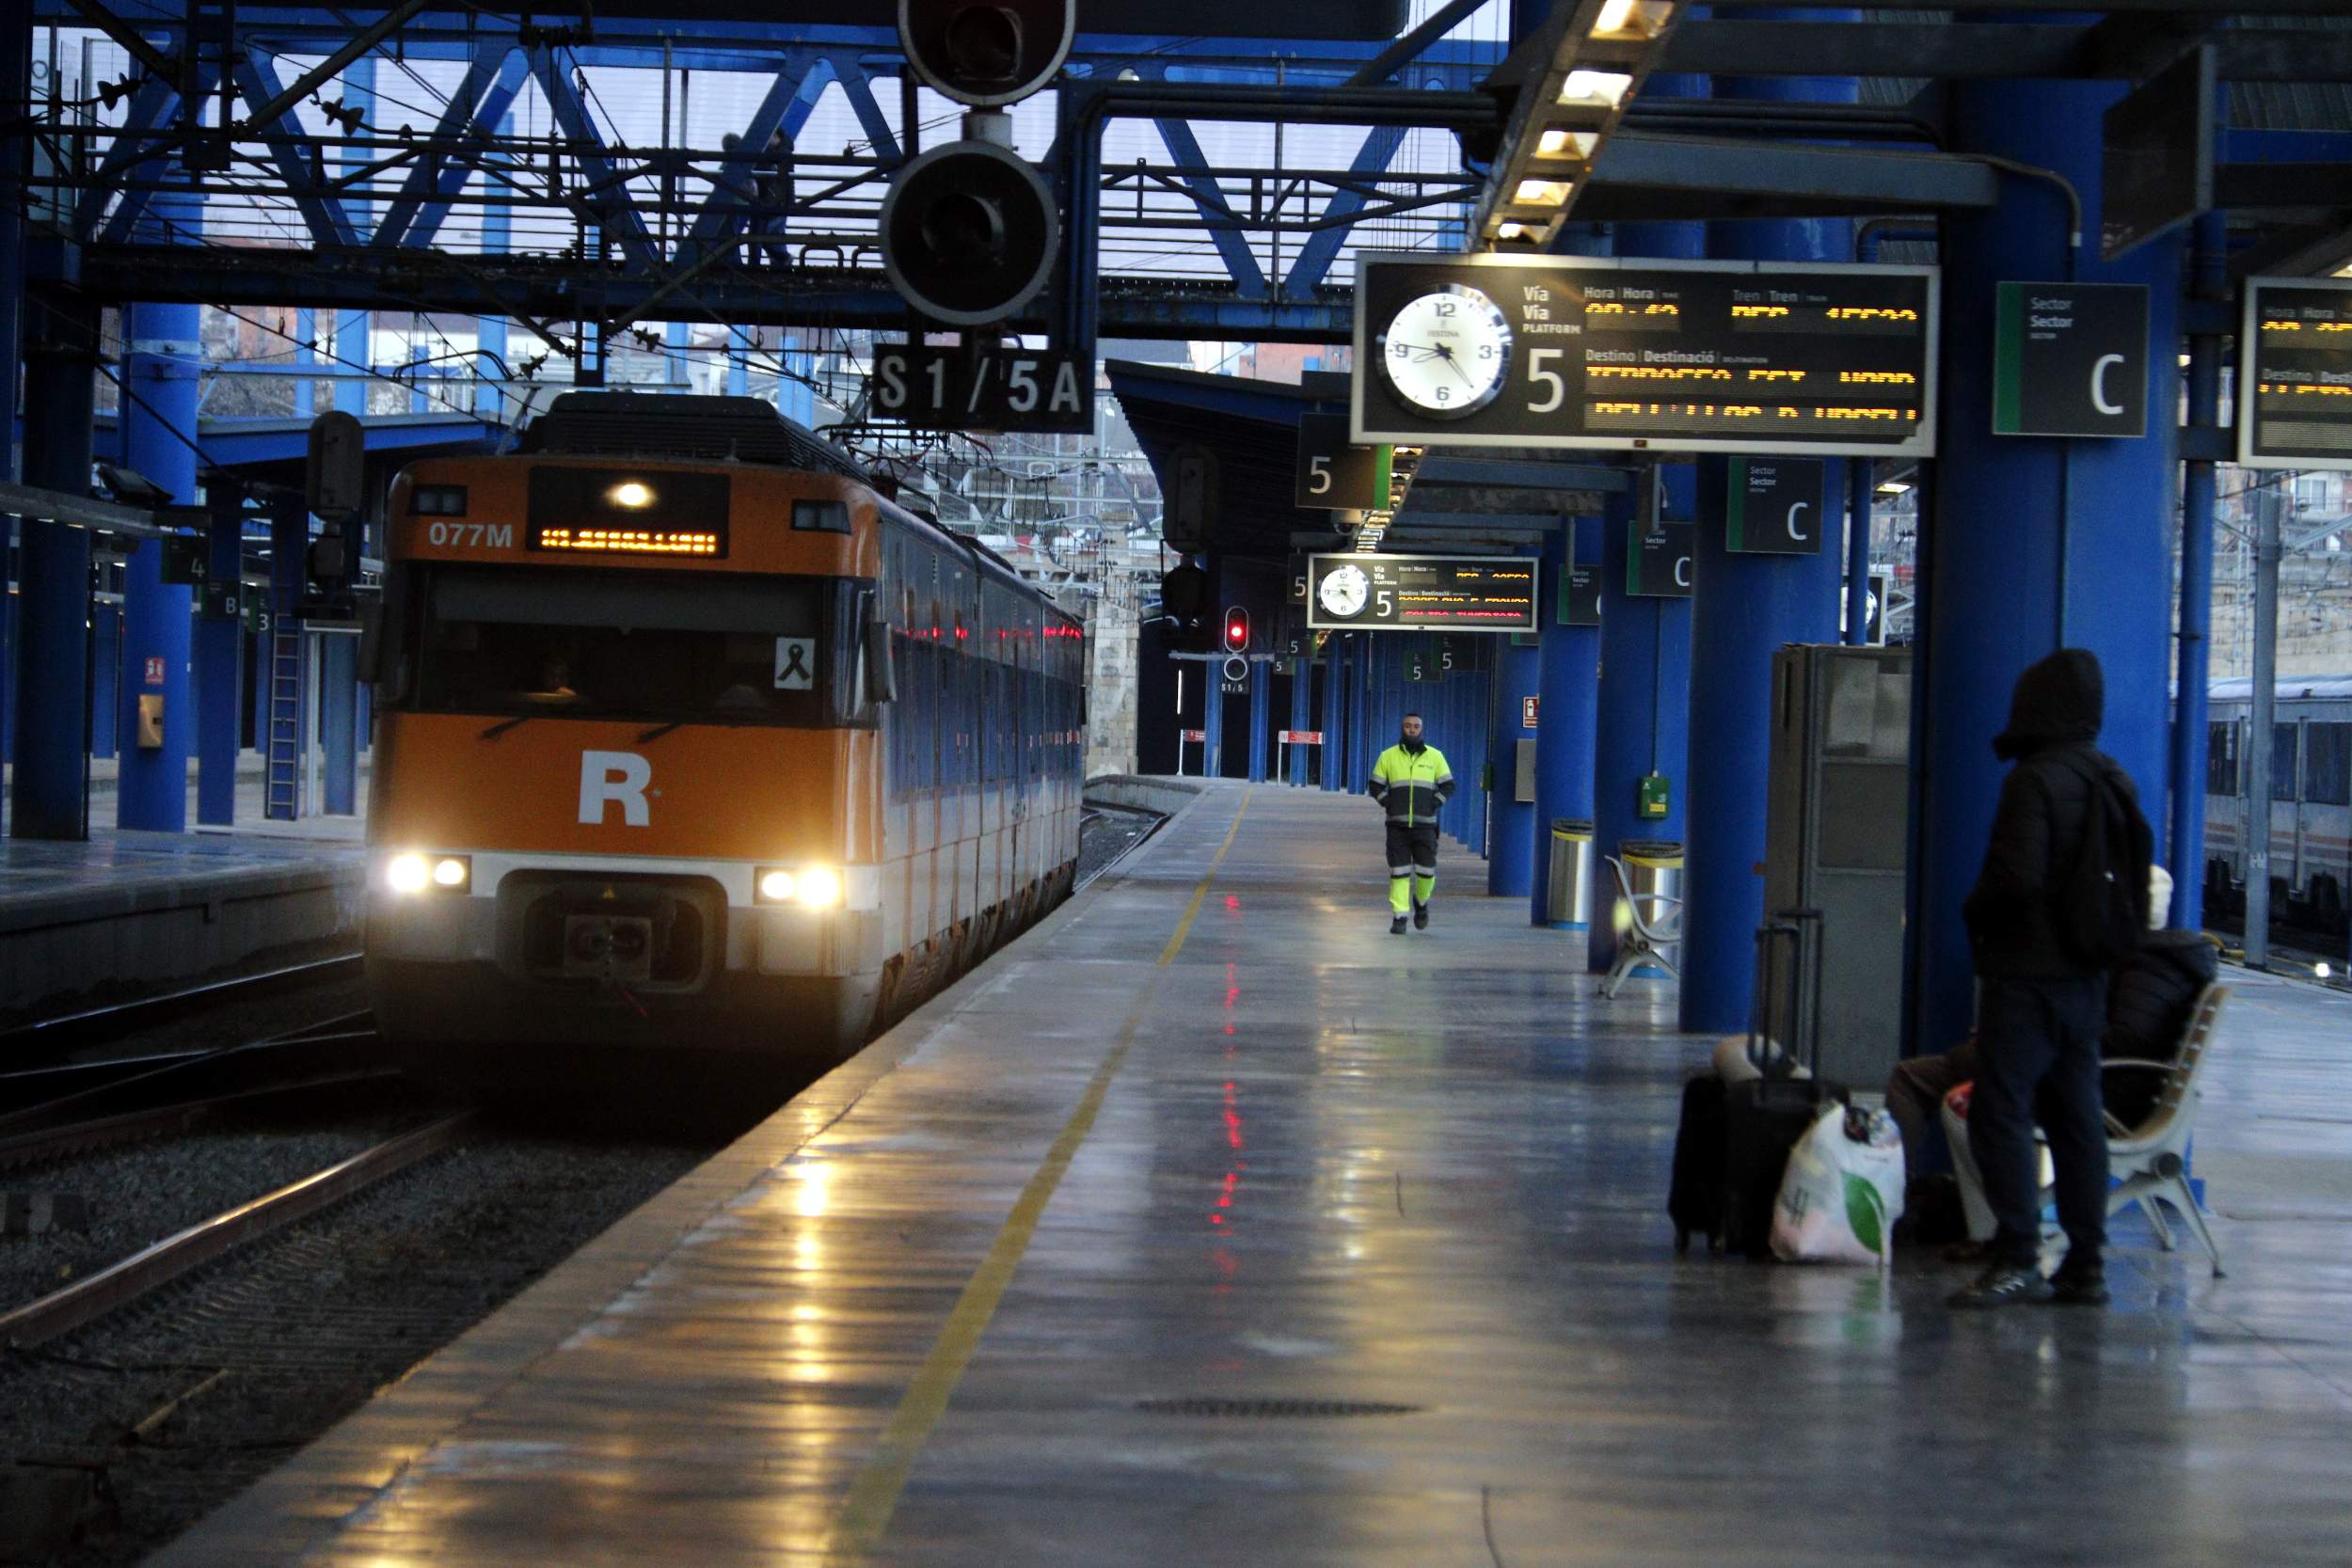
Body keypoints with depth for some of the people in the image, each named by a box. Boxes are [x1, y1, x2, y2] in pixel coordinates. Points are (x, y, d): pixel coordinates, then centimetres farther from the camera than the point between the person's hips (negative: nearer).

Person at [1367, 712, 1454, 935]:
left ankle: (1421, 902, 25)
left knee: (1426, 870, -4)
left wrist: (1435, 804, -6)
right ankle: (1399, 918, -1)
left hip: (1425, 825, 0)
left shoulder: (1435, 756, 7)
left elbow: (1448, 786, 9)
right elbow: (1375, 786, 11)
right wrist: (1388, 804, -4)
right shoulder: (1388, 756, 7)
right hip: (1397, 825, 0)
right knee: (1398, 872, -4)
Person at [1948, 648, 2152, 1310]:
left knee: (2000, 1112, -6)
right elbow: (2132, 887, 15)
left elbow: (2017, 876, -22)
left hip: (2025, 972, -8)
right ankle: (2086, 1264, 12)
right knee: (2077, 1118, 11)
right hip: (2089, 975, 8)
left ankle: (2018, 1259, -12)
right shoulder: (2116, 784, 11)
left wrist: (1974, 914, -4)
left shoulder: (2035, 781, -14)